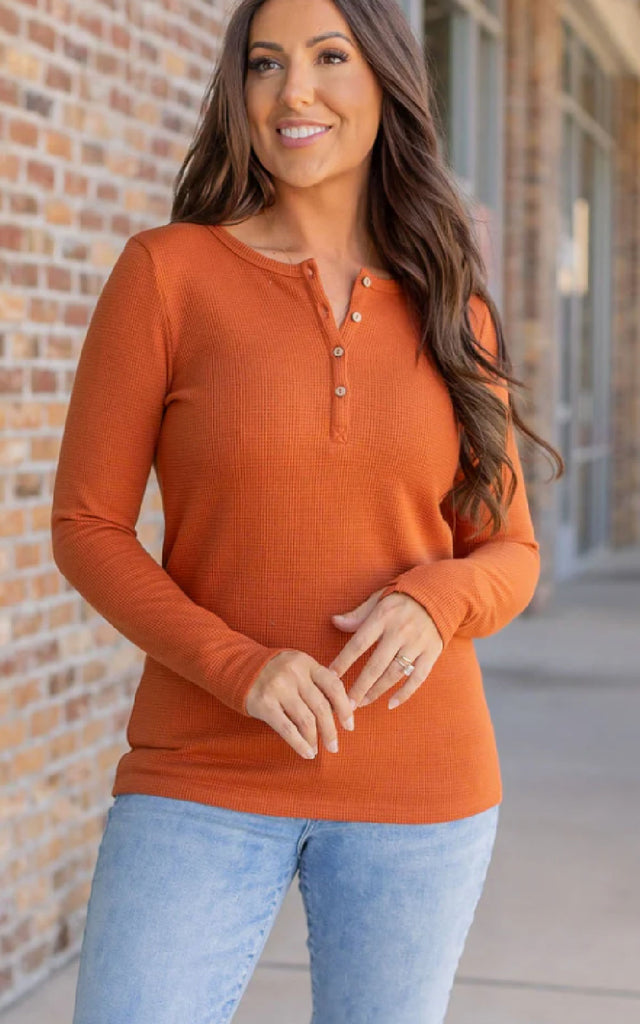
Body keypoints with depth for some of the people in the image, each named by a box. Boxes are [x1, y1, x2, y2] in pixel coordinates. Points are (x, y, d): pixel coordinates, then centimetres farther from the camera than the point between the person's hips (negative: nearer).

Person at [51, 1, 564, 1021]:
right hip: (207, 779, -2)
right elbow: (86, 526, -3)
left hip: (418, 781, 2)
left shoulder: (452, 313, 4)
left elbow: (509, 553, 7)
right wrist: (240, 668, -18)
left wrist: (435, 603, -16)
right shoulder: (165, 270, -4)